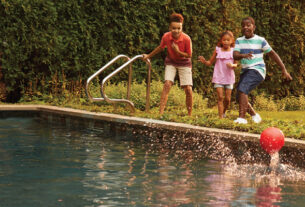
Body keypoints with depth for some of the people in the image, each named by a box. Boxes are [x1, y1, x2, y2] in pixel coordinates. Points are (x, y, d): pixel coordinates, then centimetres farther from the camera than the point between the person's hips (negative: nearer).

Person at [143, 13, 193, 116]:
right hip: (171, 62, 1)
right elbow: (160, 47, 2)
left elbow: (189, 55, -14)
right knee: (167, 84, -19)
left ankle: (190, 115, 10)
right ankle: (161, 113, -22)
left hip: (184, 63, -1)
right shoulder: (166, 37, -21)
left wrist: (178, 51, -31)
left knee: (188, 90, -7)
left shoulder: (187, 39, -27)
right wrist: (149, 56, 14)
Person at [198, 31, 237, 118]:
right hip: (218, 78, -1)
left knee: (227, 98, 2)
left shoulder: (233, 51, 1)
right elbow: (210, 62, 7)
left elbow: (236, 64, 2)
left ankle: (224, 112, 28)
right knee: (220, 97, -9)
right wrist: (204, 61, -14)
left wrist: (232, 65, -21)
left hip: (229, 78, 1)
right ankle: (220, 117, -6)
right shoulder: (217, 50, 1)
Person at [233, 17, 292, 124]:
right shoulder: (239, 41, 6)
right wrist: (243, 55, -33)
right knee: (240, 98, 6)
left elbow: (272, 54, 3)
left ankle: (242, 117, -32)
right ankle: (254, 115, 29)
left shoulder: (260, 40, -4)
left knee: (242, 89, -27)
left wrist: (283, 69, 2)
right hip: (245, 71, 6)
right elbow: (235, 55, -9)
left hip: (257, 70, -6)